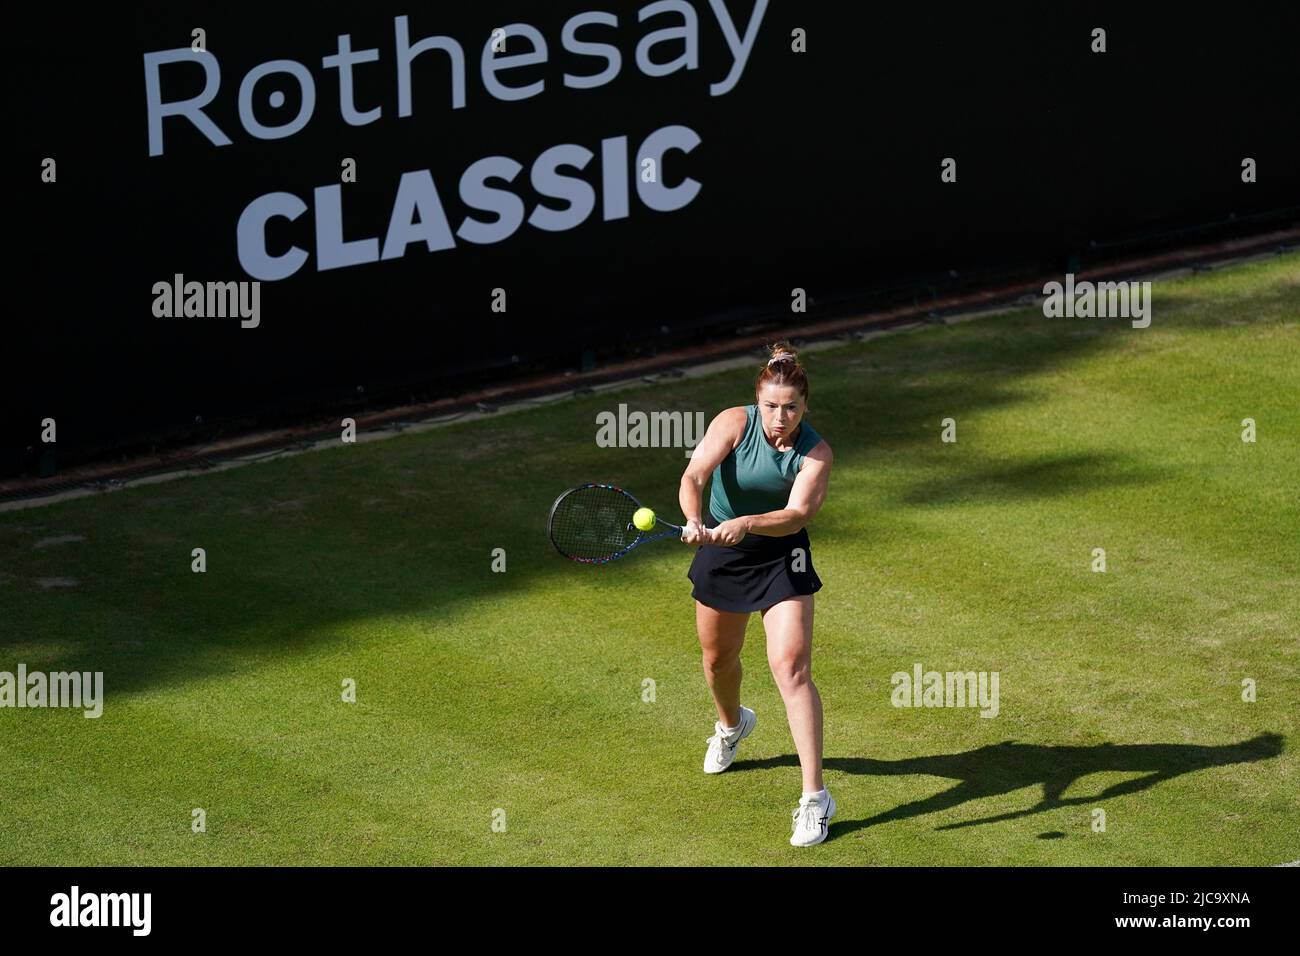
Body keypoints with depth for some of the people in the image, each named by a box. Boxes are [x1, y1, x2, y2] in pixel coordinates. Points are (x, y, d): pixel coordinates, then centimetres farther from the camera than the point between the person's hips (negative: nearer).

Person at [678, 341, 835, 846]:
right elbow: (693, 477, -29)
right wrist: (694, 521, -49)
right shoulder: (734, 423, -17)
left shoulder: (815, 453, -18)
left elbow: (797, 513, -31)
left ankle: (815, 798, -17)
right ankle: (731, 725, 58)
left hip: (781, 561, -2)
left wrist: (745, 524, -48)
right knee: (718, 658, 21)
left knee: (791, 667, -17)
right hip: (721, 554, 3)